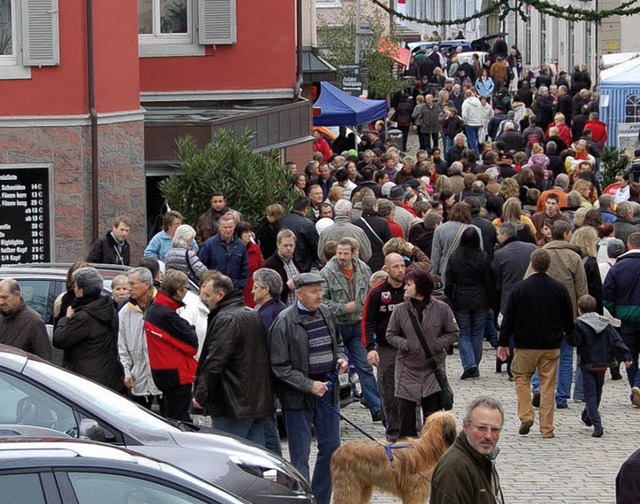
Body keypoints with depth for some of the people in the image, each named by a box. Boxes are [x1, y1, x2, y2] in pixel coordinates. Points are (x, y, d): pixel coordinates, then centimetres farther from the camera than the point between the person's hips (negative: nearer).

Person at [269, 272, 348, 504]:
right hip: (298, 395, -6)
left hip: (326, 390, 6)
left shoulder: (326, 314, 4)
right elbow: (280, 366, -15)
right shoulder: (284, 322, -15)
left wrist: (340, 358, 0)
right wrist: (309, 385, -20)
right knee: (300, 454, 1)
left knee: (331, 446, 12)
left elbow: (337, 342, 22)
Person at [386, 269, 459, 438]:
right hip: (407, 368, 1)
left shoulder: (441, 309, -6)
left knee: (433, 412, 1)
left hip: (433, 368, -1)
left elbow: (453, 333, 4)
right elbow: (391, 335, 6)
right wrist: (406, 344, -12)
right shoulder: (400, 310, -3)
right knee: (406, 410, 2)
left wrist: (436, 345, -11)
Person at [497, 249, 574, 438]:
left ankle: (526, 415, -1)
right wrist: (571, 337, 24)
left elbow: (508, 318, -3)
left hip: (525, 346, -1)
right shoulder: (559, 289, -2)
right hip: (551, 346, 1)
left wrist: (503, 343, 5)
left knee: (521, 378, 16)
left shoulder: (519, 288, -7)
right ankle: (547, 428, 6)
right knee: (547, 385, 5)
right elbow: (568, 319, 6)